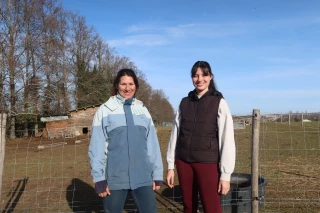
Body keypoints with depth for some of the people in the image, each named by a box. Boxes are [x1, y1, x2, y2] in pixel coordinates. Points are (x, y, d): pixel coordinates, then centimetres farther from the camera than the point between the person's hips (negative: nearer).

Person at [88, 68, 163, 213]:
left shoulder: (143, 111, 7)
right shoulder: (104, 110, -3)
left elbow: (153, 145, 7)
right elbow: (96, 147, -3)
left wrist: (157, 174, 7)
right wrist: (99, 178, -5)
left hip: (142, 178, 2)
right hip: (114, 179, -2)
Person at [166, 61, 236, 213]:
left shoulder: (219, 103, -4)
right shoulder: (184, 102, 6)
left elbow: (227, 140, -6)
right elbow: (175, 134, 8)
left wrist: (226, 174, -9)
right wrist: (171, 166, 7)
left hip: (207, 162, -3)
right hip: (184, 162, 4)